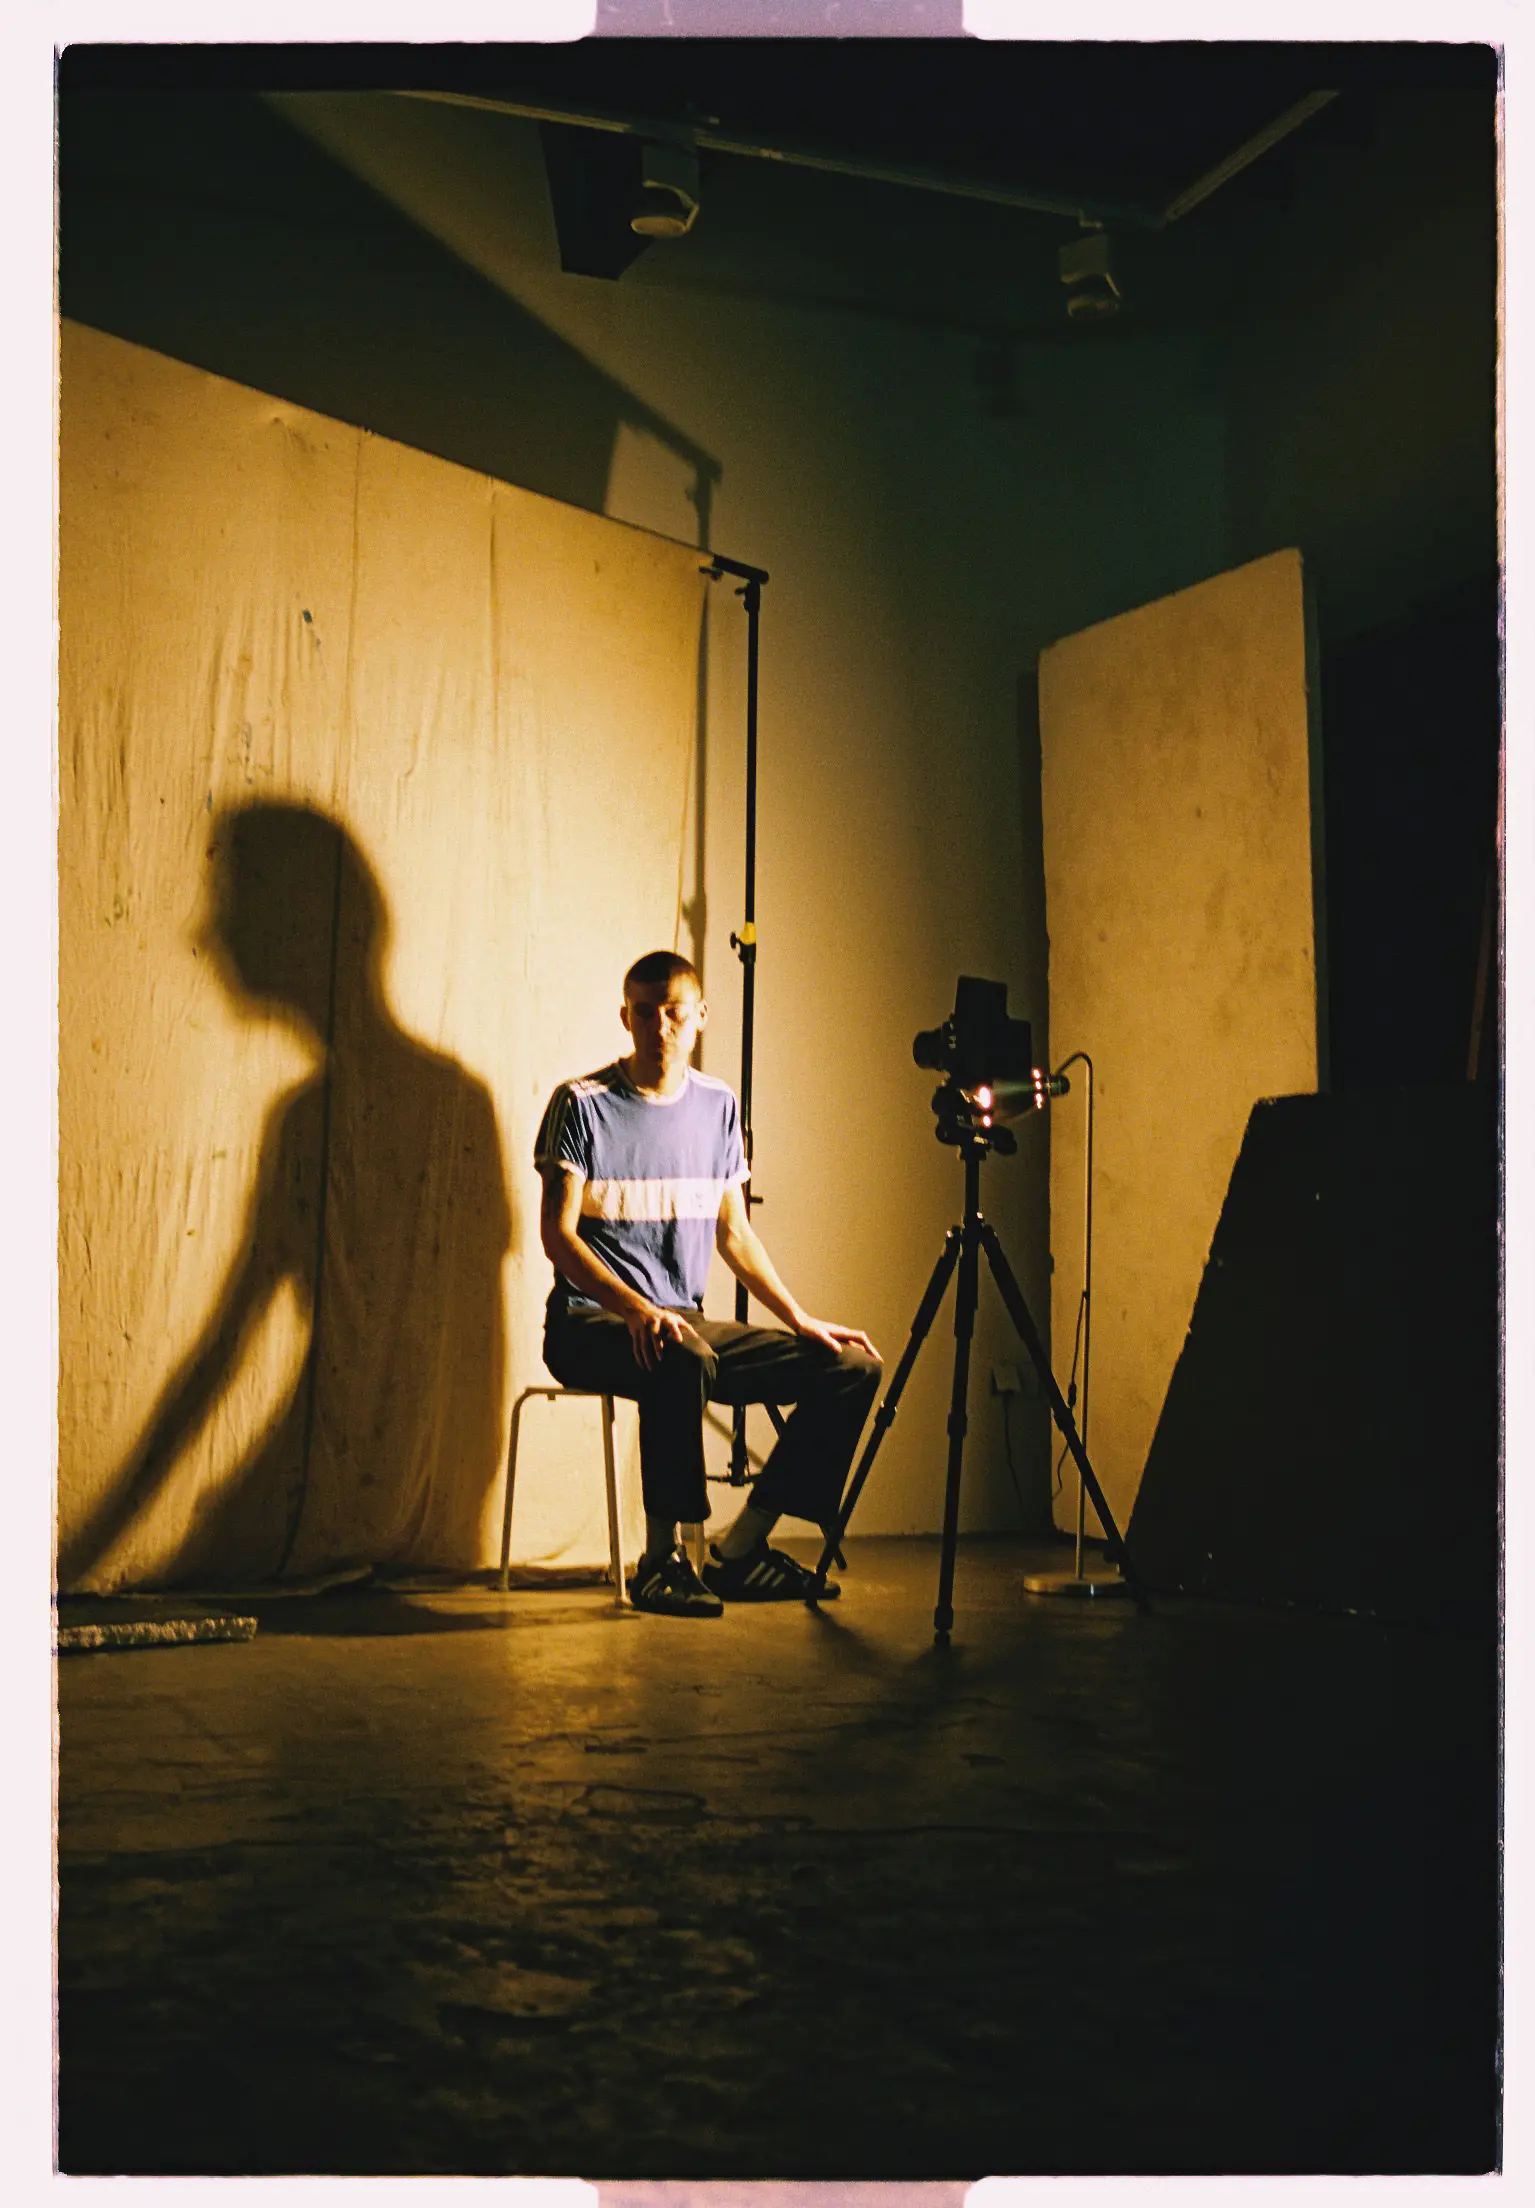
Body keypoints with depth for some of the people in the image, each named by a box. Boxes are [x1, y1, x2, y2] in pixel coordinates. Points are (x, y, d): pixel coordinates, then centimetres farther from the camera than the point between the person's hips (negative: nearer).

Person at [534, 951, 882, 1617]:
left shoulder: (717, 1105, 12)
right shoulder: (582, 1103, -5)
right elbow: (558, 1235, -11)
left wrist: (802, 1321, 7)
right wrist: (636, 1308, -27)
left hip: (687, 1319, 6)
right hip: (591, 1323, -6)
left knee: (851, 1367, -6)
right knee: (681, 1357, -40)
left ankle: (739, 1548, -1)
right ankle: (661, 1558, -23)